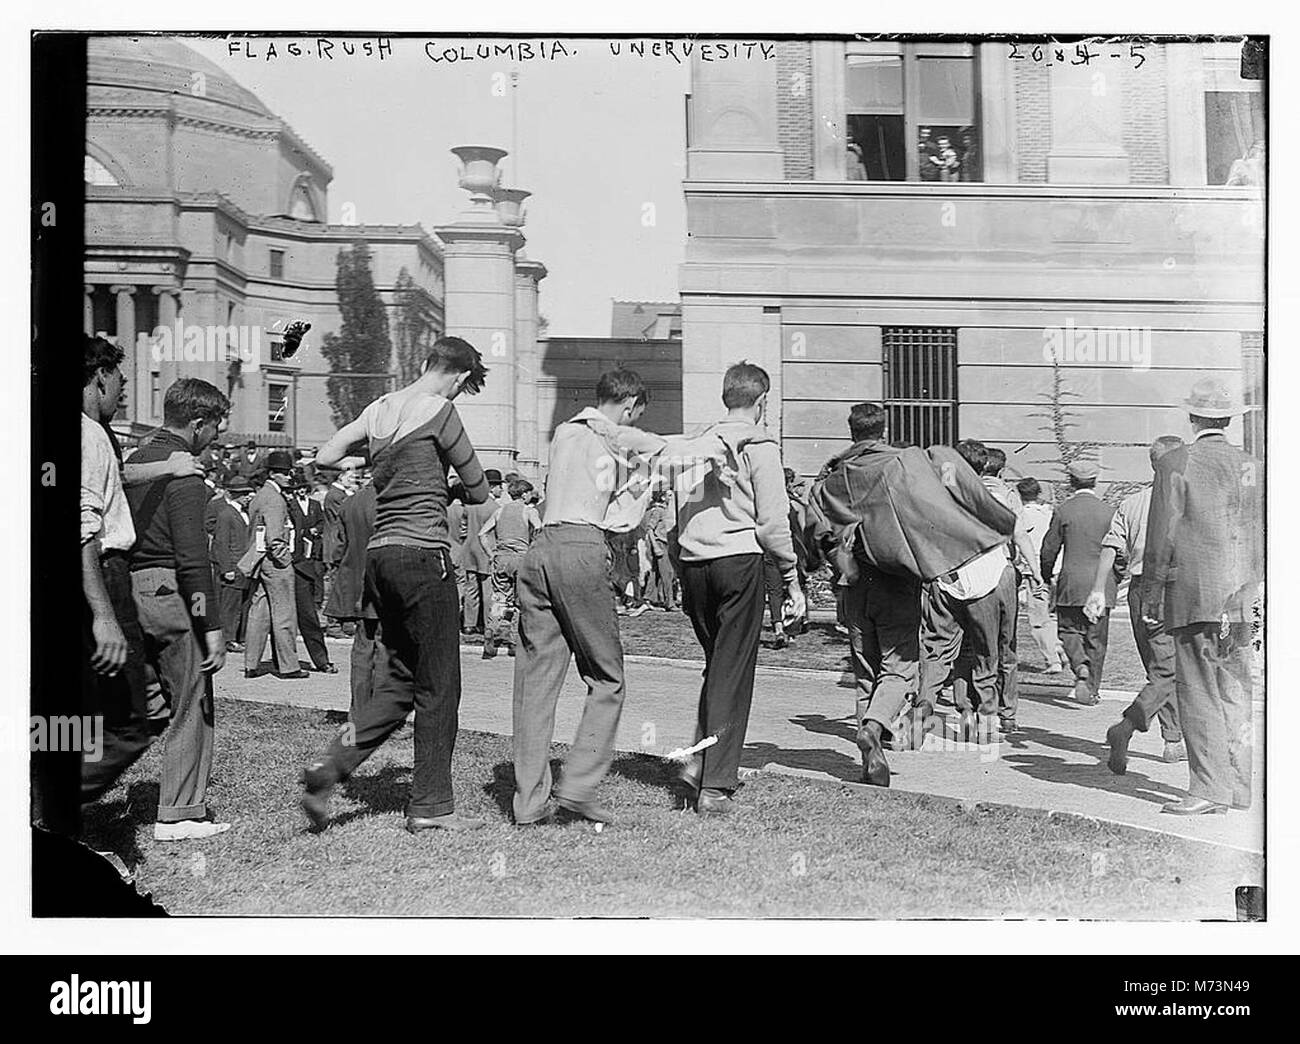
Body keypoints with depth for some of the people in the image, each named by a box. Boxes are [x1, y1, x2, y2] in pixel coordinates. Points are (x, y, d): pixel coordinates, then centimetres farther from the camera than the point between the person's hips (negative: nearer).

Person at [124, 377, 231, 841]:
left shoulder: (137, 459, 14)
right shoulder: (183, 472, -13)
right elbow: (192, 556, -18)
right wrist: (213, 627, -17)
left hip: (132, 589, 9)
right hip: (168, 590, -9)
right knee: (192, 706, 1)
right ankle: (180, 815, 5)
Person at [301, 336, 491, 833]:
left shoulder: (379, 408, 11)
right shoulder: (438, 409, -8)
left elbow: (324, 457, 14)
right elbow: (479, 492, -2)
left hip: (379, 552, 8)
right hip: (423, 552, -8)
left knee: (399, 681, 16)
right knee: (439, 685, 3)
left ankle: (329, 767, 2)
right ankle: (430, 805, 9)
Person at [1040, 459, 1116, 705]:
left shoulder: (1063, 510, -5)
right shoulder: (1108, 511, 0)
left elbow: (1049, 549, -1)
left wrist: (1046, 577, 16)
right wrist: (1116, 578, 21)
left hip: (1071, 583, -2)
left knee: (1069, 630, 10)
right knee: (1097, 637, 10)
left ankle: (1081, 667, -17)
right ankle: (1093, 688, 14)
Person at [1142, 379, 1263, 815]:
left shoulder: (1175, 464, -6)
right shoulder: (1253, 467, 9)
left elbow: (1162, 538, -7)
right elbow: (1261, 538, 13)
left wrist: (1151, 596, -1)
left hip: (1194, 594, -5)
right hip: (1241, 596, 5)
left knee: (1199, 691, -3)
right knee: (1235, 690, 11)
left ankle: (1209, 788, -5)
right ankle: (1238, 786, 16)